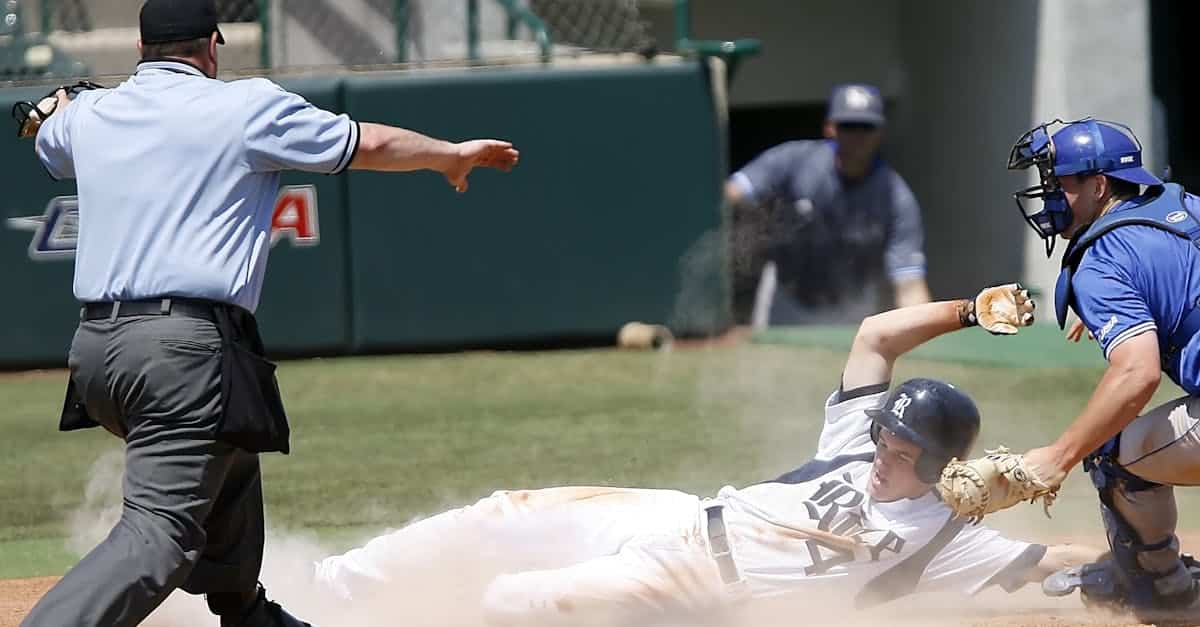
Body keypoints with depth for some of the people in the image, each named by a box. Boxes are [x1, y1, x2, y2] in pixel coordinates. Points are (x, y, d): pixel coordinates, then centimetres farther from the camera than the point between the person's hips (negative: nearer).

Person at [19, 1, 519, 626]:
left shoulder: (86, 116, 15)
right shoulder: (247, 106, 0)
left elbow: (49, 142, 40)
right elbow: (369, 145, 8)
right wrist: (454, 154, 27)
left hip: (93, 345, 7)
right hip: (184, 346, -7)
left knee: (226, 461, 31)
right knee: (160, 532, -14)